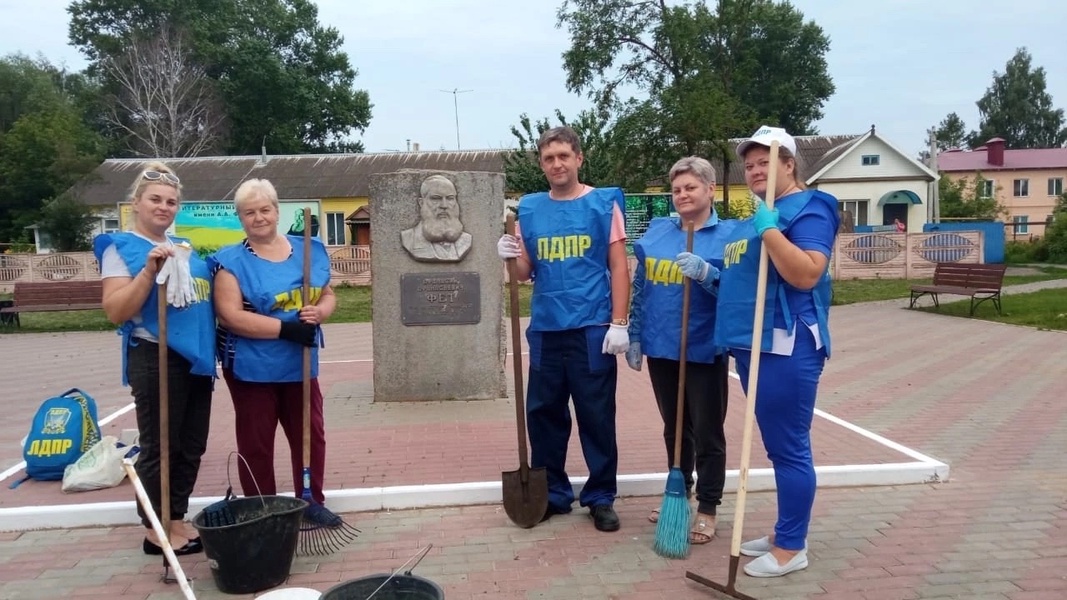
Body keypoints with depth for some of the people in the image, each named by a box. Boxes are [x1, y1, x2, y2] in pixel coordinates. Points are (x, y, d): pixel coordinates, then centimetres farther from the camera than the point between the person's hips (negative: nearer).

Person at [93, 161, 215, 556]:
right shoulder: (121, 247, -6)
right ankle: (156, 531, 16)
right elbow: (115, 312, -16)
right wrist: (150, 269, -24)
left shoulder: (183, 247, 14)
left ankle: (177, 521, 27)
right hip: (156, 359, -7)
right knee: (159, 447, 2)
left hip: (196, 357, 7)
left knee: (190, 447, 13)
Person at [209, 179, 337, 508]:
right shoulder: (231, 260, -9)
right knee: (256, 444, 8)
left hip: (300, 365, 4)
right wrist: (286, 328, -25)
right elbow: (231, 316, -18)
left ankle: (314, 505, 27)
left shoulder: (309, 250, 4)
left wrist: (318, 312, -14)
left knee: (311, 436, 12)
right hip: (253, 368, -4)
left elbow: (329, 296, 10)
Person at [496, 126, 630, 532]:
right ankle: (552, 494, 24)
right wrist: (511, 258, -11)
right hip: (545, 330, 4)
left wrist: (618, 323, -10)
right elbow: (524, 273, 11)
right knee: (543, 414, 9)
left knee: (597, 417, 4)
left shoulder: (604, 203, 1)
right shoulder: (529, 209, 8)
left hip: (592, 329, -3)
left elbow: (619, 267, -2)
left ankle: (601, 498, 18)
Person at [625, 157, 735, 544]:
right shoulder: (656, 232, 8)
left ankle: (707, 510, 19)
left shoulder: (729, 235, -6)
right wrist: (635, 336, 9)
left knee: (707, 433, 6)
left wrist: (705, 272, -27)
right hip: (661, 347, 5)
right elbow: (640, 289, 12)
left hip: (704, 350, -4)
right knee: (674, 429, 18)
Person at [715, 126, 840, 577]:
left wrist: (770, 229, -23)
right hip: (752, 343, 10)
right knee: (777, 446, 16)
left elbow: (806, 274, -23)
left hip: (786, 346, -9)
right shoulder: (758, 215, 20)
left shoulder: (808, 208, -8)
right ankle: (784, 533, 27)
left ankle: (792, 548, 10)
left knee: (788, 447, -1)